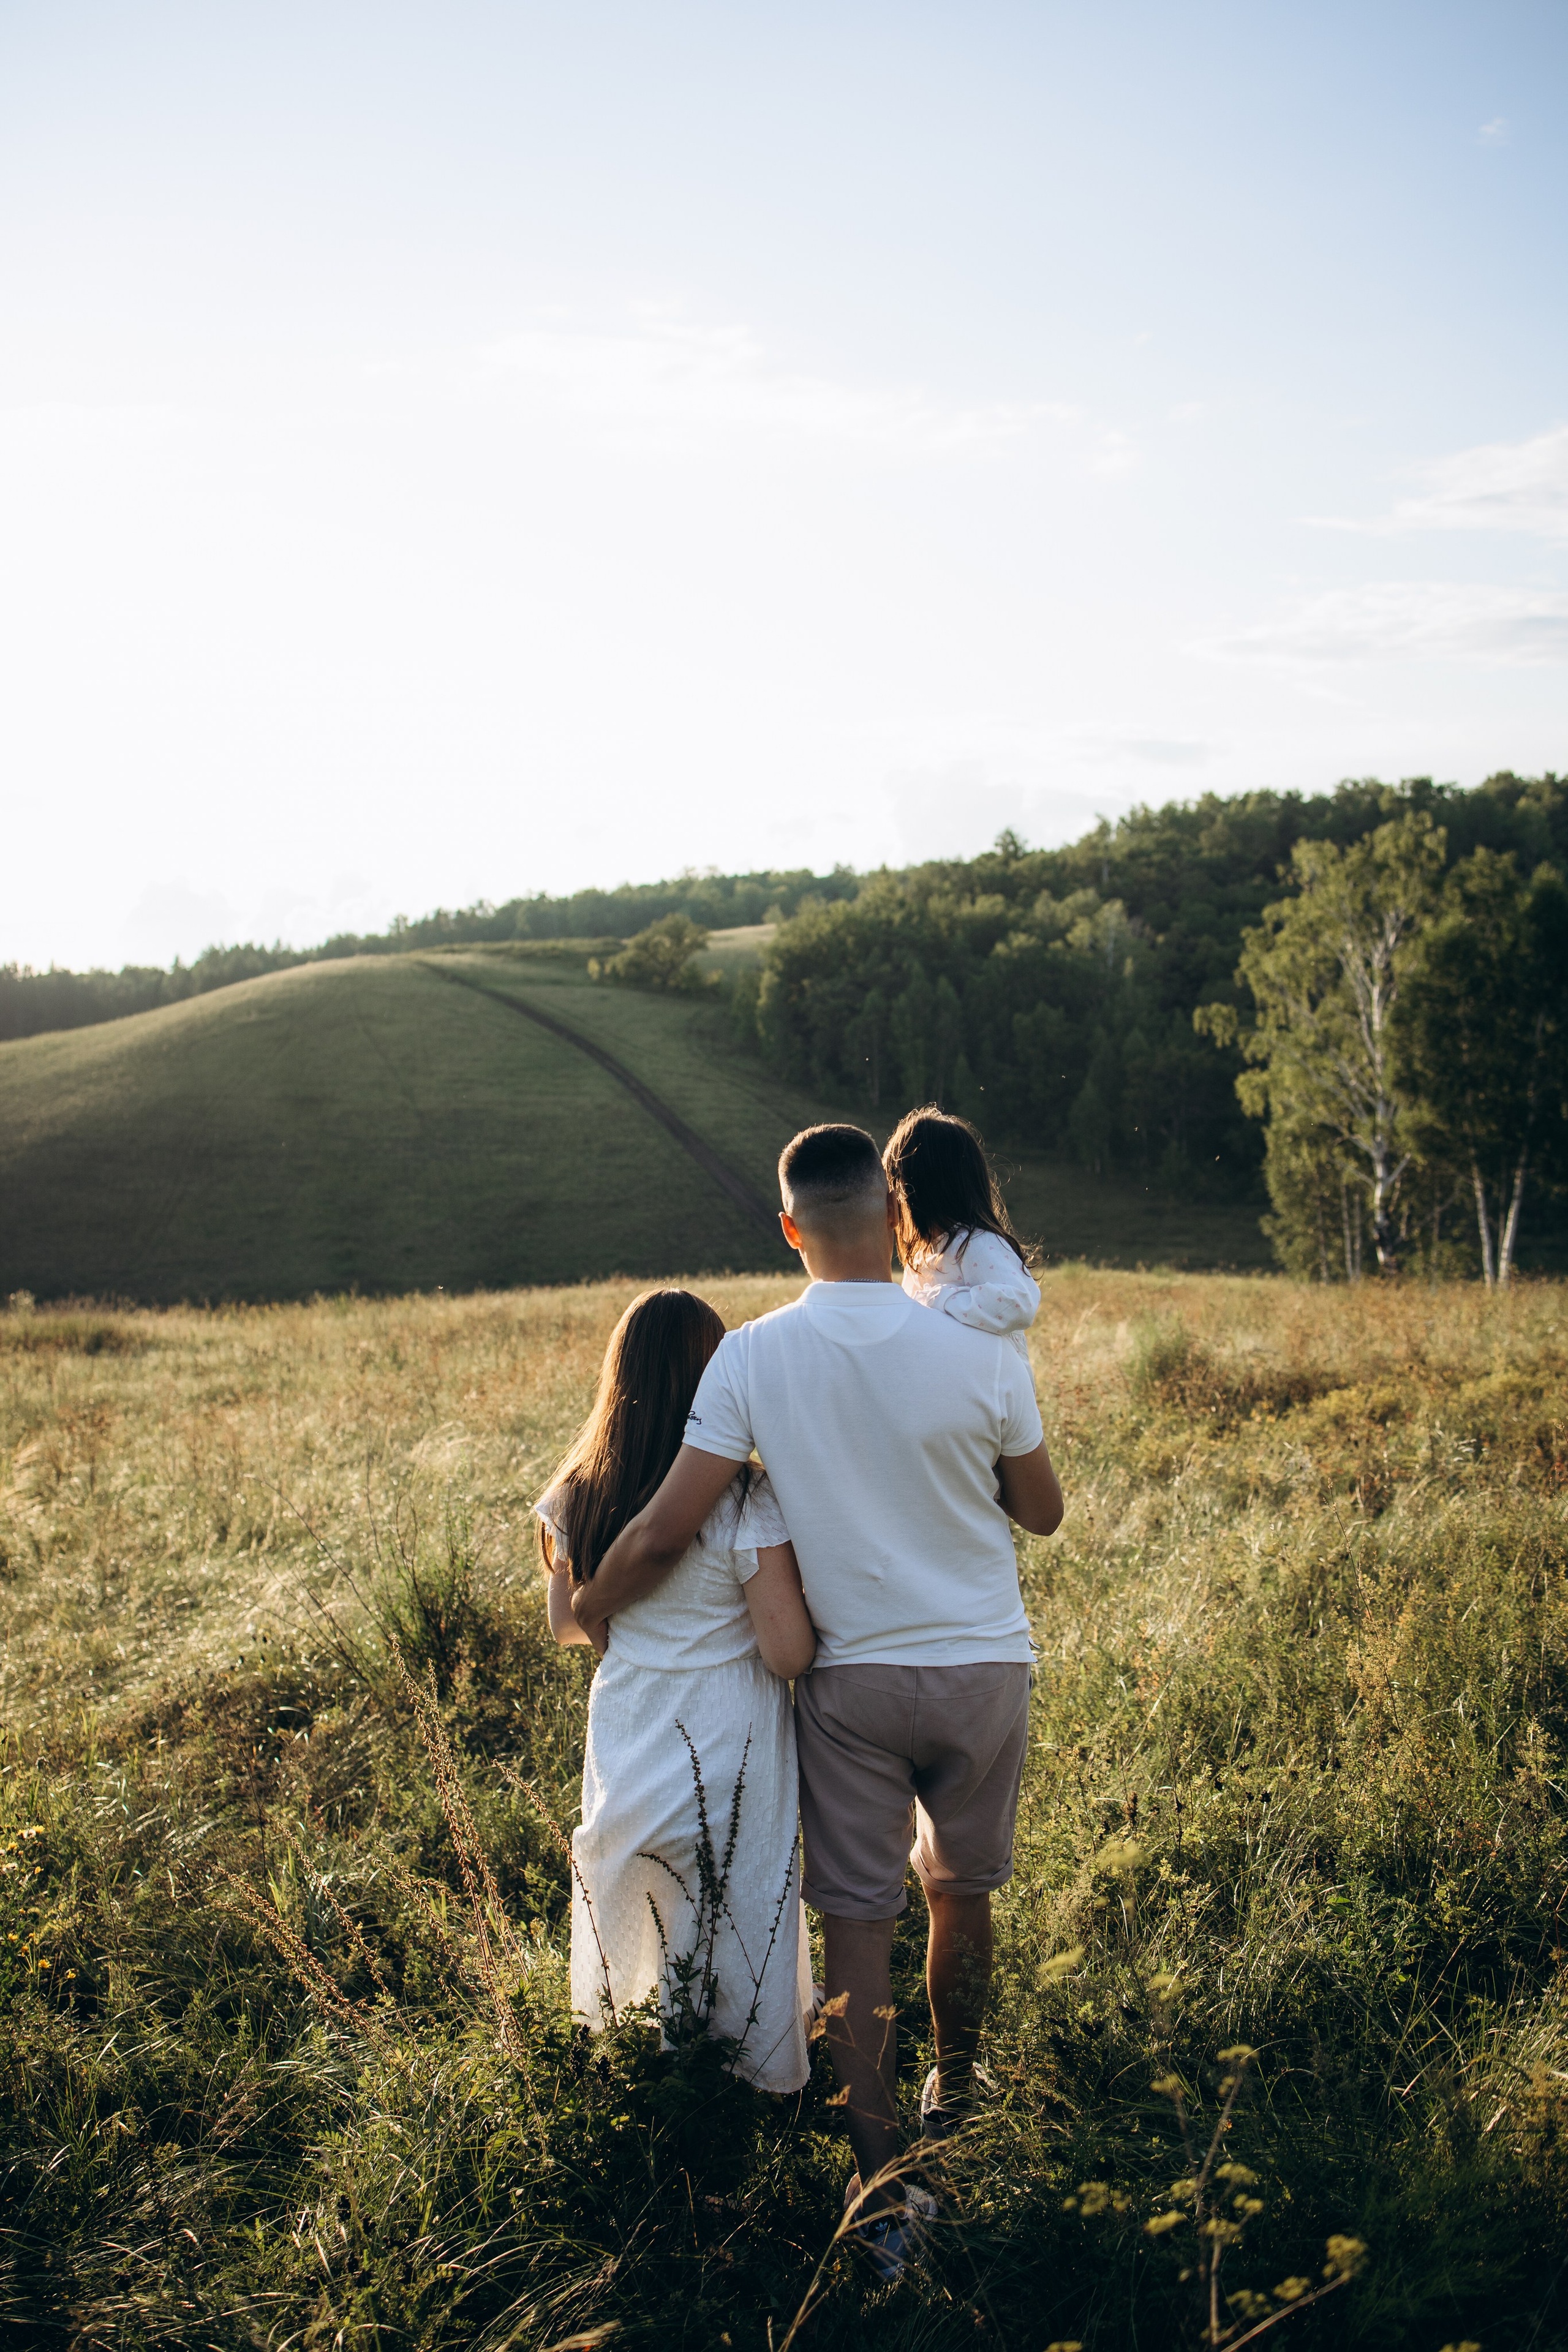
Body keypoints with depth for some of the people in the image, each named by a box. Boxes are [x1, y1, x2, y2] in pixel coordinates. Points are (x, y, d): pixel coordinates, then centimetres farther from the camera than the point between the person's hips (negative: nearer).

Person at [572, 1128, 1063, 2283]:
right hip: (981, 1668, 1)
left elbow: (668, 1531, -15)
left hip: (848, 1678, -1)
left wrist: (586, 1609, 2)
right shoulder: (977, 1355, -14)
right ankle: (954, 2093, 43)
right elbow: (1044, 1513, 0)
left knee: (856, 1922, 8)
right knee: (960, 1893, 22)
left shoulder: (753, 1358, -14)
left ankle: (882, 2181, 8)